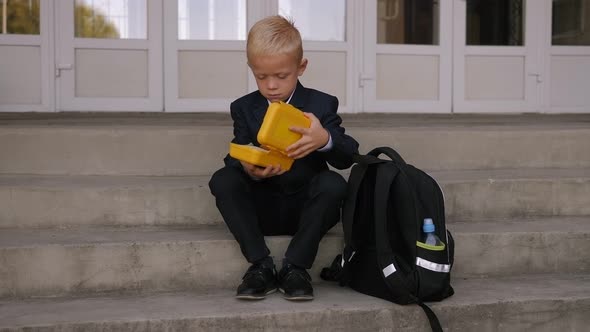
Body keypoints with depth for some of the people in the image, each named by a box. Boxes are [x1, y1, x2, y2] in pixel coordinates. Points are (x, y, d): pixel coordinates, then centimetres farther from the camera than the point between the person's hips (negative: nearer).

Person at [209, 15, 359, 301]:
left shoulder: (321, 104, -2)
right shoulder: (243, 108, 4)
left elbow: (347, 158, -8)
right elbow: (235, 159, -2)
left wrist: (326, 140, -33)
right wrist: (248, 169, -29)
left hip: (306, 209, -1)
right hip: (262, 209, 2)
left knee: (333, 183, -31)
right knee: (222, 181, -23)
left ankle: (295, 267, -22)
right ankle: (261, 265, -22)